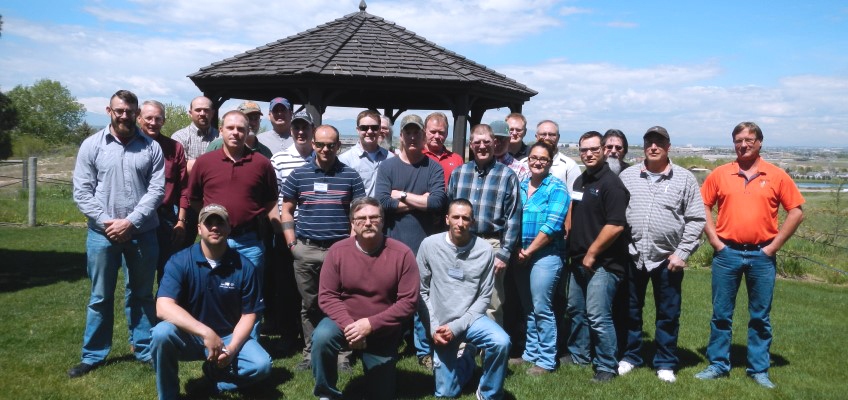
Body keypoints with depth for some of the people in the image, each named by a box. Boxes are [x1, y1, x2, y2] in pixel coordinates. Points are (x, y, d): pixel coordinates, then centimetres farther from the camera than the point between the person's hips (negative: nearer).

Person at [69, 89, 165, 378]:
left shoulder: (151, 147, 1)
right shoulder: (92, 145, 2)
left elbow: (157, 189, -4)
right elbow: (81, 192, -1)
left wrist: (131, 222, -13)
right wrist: (106, 222, -11)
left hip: (142, 233, 0)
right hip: (102, 233, 0)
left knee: (142, 295, 12)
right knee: (100, 297, 9)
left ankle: (145, 350, 23)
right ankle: (93, 355, 21)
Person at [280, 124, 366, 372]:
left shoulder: (350, 176, 4)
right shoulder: (299, 175, 6)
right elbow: (286, 211, 10)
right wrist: (292, 243, 2)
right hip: (306, 251, 1)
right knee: (309, 305, 10)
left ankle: (342, 355, 13)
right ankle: (310, 353, 22)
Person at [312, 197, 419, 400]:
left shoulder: (402, 254, -16)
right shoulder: (338, 251, -11)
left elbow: (408, 301, -16)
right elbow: (327, 296, -10)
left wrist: (371, 325, -24)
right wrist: (348, 325, -25)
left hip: (383, 332, 0)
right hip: (346, 322, 0)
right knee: (322, 336, -34)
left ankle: (381, 372, 48)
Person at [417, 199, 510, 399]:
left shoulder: (485, 250, -10)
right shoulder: (429, 245, -9)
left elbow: (484, 297, -7)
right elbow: (422, 292, -3)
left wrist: (457, 326, -15)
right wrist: (434, 327, -11)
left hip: (470, 319, -1)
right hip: (441, 324, 1)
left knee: (501, 342, -32)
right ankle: (467, 357, 39)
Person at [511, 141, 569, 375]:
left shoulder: (556, 188, -6)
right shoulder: (520, 186, 12)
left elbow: (552, 226, -14)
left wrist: (528, 251, -12)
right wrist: (517, 249, -4)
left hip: (545, 255, -6)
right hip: (521, 256, 6)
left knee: (541, 309, -3)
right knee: (528, 308, 13)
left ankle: (546, 360, 8)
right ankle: (531, 353, 25)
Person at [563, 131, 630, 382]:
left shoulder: (611, 184, -14)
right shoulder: (580, 181, 13)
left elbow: (616, 225, -21)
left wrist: (591, 254, -16)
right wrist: (570, 247, 13)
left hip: (602, 263, -9)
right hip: (579, 260, 9)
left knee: (597, 316, -8)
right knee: (575, 310, 18)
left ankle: (607, 366, 8)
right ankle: (578, 355, 35)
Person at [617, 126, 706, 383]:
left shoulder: (684, 178, 1)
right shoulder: (627, 176, 5)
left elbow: (696, 219, -1)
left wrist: (682, 253, -7)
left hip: (668, 258, -1)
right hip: (632, 256, 2)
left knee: (668, 314, 8)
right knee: (630, 310, 12)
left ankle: (665, 364, 22)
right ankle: (630, 356, 28)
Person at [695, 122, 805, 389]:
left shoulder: (777, 176, 0)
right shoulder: (720, 174, 2)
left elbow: (796, 212, 1)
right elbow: (703, 207, 6)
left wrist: (774, 246, -4)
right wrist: (715, 241, -4)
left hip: (762, 256, 0)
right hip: (727, 254, 0)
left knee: (760, 316, 9)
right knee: (721, 313, 8)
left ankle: (759, 369, 22)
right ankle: (718, 364, 20)